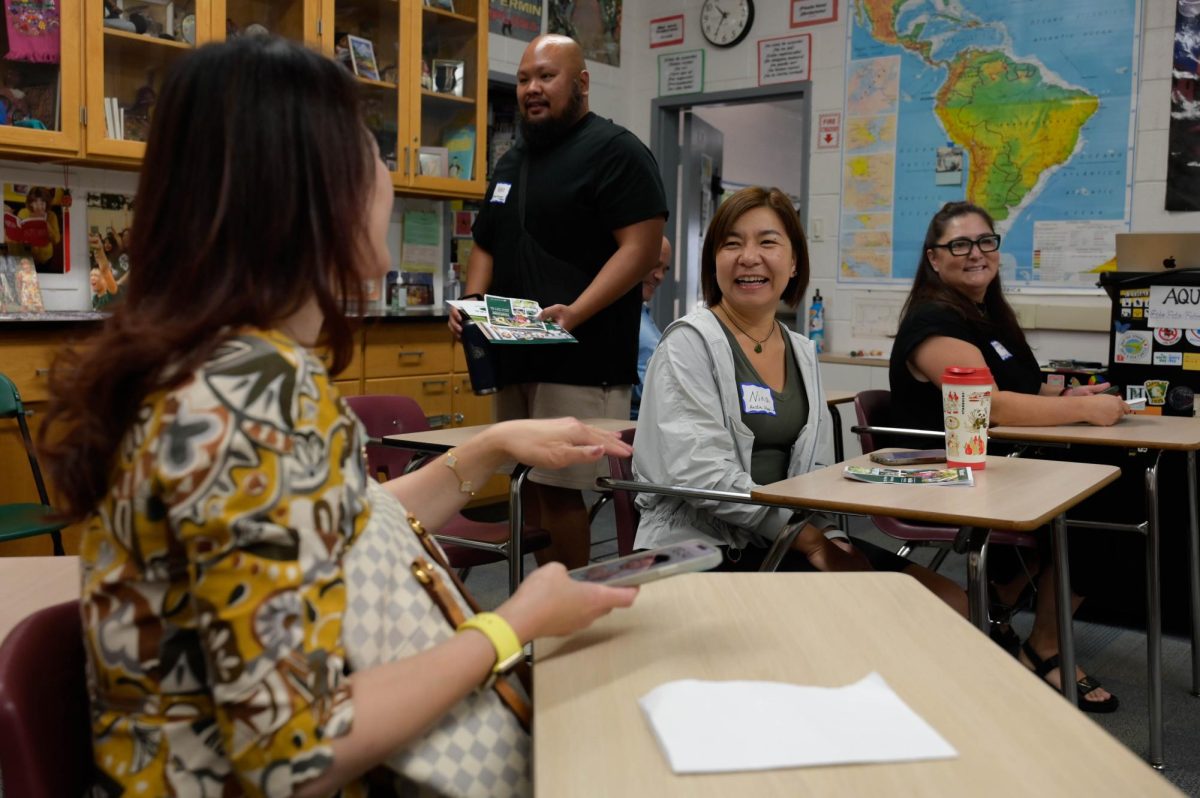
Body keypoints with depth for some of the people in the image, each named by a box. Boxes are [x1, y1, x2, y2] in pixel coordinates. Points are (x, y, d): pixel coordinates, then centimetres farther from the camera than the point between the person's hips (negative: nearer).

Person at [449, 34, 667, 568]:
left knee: (555, 488, -10)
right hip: (513, 358, 8)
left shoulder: (614, 151, -5)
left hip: (580, 360, -8)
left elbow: (641, 247, -14)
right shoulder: (512, 161, 21)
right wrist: (473, 301, 5)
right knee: (529, 486, 9)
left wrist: (575, 313, -25)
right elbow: (486, 247, 25)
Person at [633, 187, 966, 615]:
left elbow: (813, 472, 14)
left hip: (783, 539, 7)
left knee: (949, 600, -5)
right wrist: (812, 541, -17)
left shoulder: (802, 352, 13)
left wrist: (828, 537, -6)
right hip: (700, 548, -6)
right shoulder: (690, 343, -8)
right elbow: (703, 475, -18)